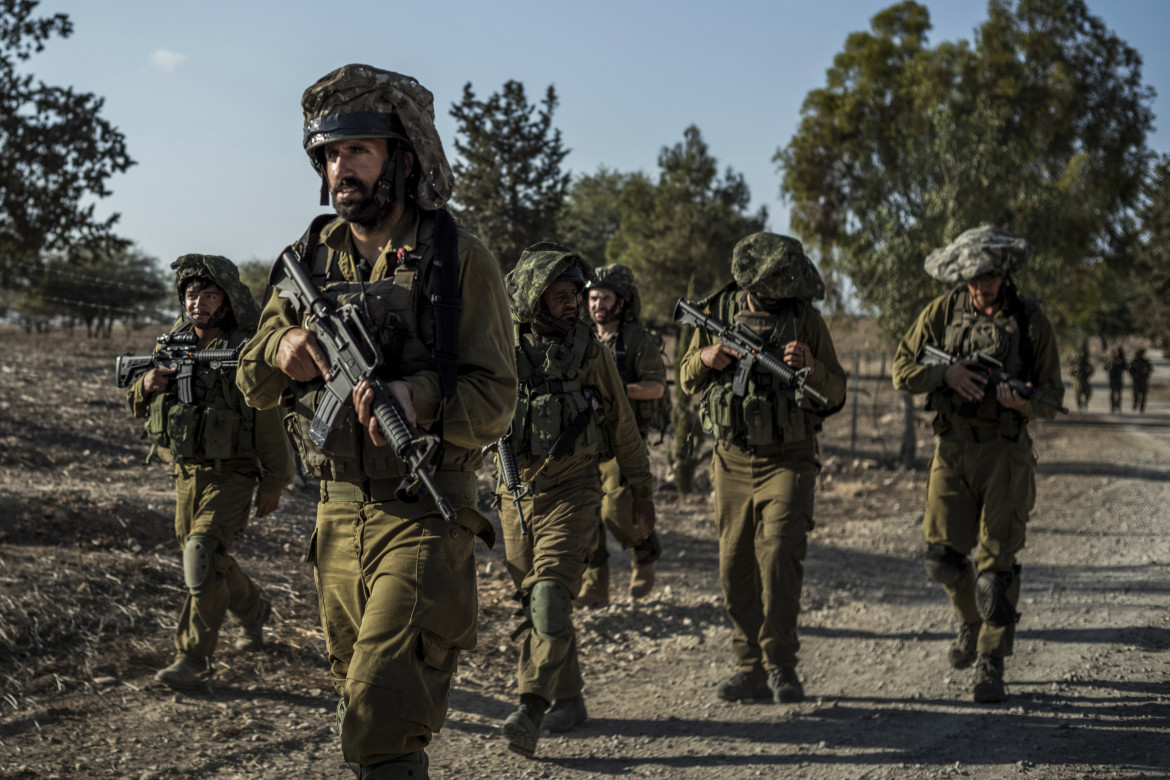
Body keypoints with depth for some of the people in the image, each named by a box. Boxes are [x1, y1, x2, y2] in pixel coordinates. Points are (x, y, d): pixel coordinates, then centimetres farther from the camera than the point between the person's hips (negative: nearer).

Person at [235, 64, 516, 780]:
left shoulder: (458, 260, -8)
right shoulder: (311, 259, 8)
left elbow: (497, 398, -11)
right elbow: (254, 385, 12)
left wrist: (418, 400, -30)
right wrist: (280, 351, -11)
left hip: (426, 515, -6)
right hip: (337, 513, 6)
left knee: (381, 718, -15)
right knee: (359, 700, 17)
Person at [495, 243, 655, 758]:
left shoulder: (588, 349, 0)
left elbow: (622, 426, 8)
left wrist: (641, 491, 11)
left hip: (571, 491, -3)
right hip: (515, 495, 3)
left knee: (550, 599, -17)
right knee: (530, 602, 10)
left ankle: (531, 712, -20)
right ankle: (568, 698, 26)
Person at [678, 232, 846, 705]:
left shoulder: (806, 317, -3)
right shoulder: (717, 312, 2)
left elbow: (836, 395, -1)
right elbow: (687, 379, 12)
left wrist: (812, 367, -22)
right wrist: (706, 359, -10)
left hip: (788, 459, -3)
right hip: (732, 461, 3)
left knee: (779, 554, -19)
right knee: (736, 570, 4)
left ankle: (781, 665, -10)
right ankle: (752, 669, 14)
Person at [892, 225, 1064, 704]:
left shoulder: (1030, 320, 0)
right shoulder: (942, 312, 4)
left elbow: (1051, 397, 3)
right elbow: (902, 369, 5)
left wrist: (1023, 400, -20)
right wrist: (947, 374, -13)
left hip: (1006, 453, -2)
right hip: (953, 448, 2)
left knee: (997, 561, -5)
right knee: (943, 555, -3)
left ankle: (991, 666, 3)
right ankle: (971, 620, 28)